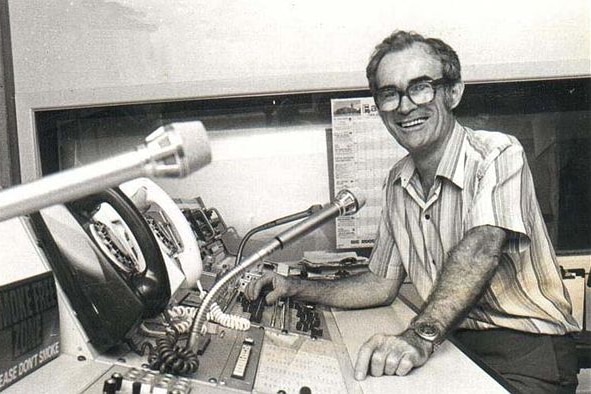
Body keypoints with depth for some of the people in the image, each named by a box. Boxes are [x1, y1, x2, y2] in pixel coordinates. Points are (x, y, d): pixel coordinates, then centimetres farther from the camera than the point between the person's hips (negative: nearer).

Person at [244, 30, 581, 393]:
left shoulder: (497, 153, -12)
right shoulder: (398, 183, 5)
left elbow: (481, 248, -29)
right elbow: (382, 284, 9)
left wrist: (421, 337, -42)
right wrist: (297, 288, 0)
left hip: (525, 351, -4)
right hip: (453, 343, 5)